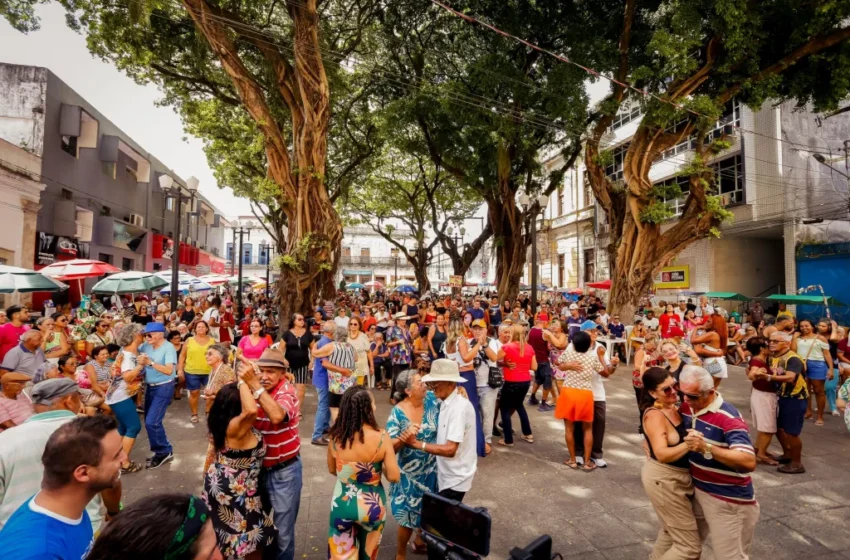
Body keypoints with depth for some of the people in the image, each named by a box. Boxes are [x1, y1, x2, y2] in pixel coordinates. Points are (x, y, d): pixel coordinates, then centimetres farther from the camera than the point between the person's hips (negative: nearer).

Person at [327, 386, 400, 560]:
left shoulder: (336, 438, -14)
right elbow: (394, 477, -18)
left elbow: (332, 470, 3)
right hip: (371, 505, -1)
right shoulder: (381, 438, -22)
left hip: (342, 504, 1)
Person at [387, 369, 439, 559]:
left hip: (432, 470, 5)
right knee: (409, 516, 9)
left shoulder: (431, 399, -11)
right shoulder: (398, 412, -21)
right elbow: (390, 447, -22)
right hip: (410, 474, -5)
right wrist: (405, 437, -40)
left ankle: (420, 542, 52)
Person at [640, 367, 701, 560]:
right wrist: (689, 444, -44)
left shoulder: (673, 407, 1)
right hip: (664, 480, -9)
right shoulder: (654, 415, -25)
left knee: (670, 532, 28)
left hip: (673, 477, 9)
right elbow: (662, 454, -36)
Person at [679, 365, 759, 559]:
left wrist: (706, 448, -43)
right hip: (697, 491, 7)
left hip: (728, 500, -7)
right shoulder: (687, 408, -3)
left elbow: (749, 462, -34)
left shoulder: (728, 418, -25)